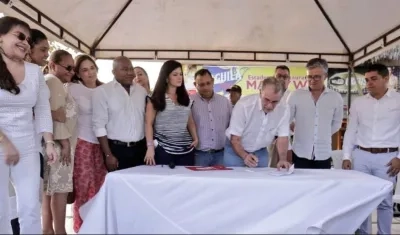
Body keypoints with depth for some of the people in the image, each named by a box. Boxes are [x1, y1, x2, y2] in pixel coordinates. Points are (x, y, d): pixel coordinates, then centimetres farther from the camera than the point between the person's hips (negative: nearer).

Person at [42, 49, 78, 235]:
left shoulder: (52, 82, 21)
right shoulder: (54, 81, -9)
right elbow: (55, 114, -18)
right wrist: (65, 142, -16)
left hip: (56, 143, 10)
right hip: (59, 143, -10)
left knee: (50, 188, 12)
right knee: (59, 189, -5)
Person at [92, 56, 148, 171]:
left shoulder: (142, 90, 8)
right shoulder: (102, 91, -6)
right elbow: (99, 125, -8)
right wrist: (108, 155, -11)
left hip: (140, 149, 4)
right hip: (117, 149, -4)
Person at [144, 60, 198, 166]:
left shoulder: (185, 98, 12)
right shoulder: (156, 99, -2)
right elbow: (149, 124, -6)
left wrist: (195, 138, 1)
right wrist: (150, 146, -16)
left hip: (186, 149, 4)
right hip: (164, 149, -4)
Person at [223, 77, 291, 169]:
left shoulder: (284, 110, -17)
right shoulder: (244, 105, -26)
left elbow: (282, 137, -13)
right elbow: (235, 139, -22)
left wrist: (283, 159, -30)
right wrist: (245, 156, -40)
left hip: (260, 152, 3)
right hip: (235, 150, -2)